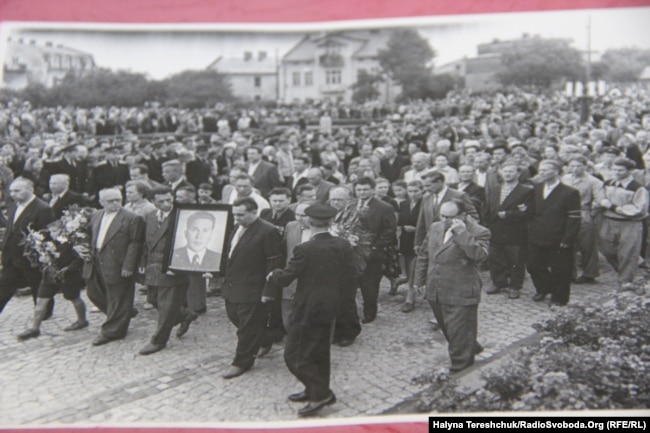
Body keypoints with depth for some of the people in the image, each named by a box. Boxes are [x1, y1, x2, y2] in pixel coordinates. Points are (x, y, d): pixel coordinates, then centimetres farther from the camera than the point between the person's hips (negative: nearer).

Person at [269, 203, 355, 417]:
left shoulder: (305, 249, -22)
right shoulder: (343, 246, -3)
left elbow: (285, 278, -15)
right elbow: (348, 280, 4)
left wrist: (273, 274, 6)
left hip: (307, 309, -8)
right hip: (330, 308, 8)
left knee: (295, 355, 3)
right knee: (319, 352, 21)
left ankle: (321, 393, 2)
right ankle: (315, 390, 33)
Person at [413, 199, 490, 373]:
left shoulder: (478, 232, -13)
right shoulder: (436, 227, 7)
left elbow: (479, 255, -32)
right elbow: (424, 254, 15)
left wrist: (461, 232, -31)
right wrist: (419, 280, 15)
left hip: (460, 294, -7)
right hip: (435, 292, 7)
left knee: (459, 332, 2)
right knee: (447, 329, 22)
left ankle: (459, 368, 20)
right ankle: (471, 349, 45)